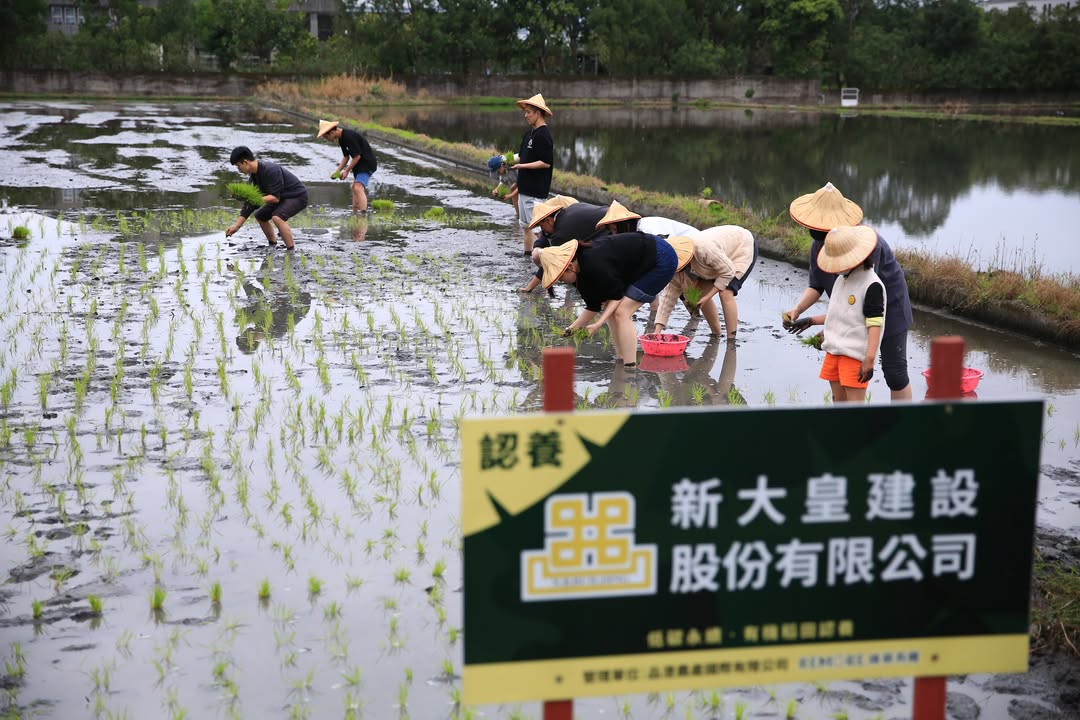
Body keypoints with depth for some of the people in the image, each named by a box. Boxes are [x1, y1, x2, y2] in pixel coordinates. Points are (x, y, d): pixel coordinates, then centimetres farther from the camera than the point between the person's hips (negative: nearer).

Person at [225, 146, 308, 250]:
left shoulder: (270, 170, -28)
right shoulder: (255, 174, 1)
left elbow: (275, 198, -29)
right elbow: (251, 199, 5)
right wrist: (236, 225, 3)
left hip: (298, 196, -10)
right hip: (283, 197, 10)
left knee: (277, 217, -34)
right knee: (260, 216, 19)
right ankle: (273, 246, 31)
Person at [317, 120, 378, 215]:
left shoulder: (349, 136, -22)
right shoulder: (341, 139, 8)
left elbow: (357, 156, -21)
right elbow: (346, 157, 15)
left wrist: (346, 171, -13)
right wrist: (337, 171, 5)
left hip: (367, 163, -11)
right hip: (359, 164, 11)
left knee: (358, 188, -24)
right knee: (355, 188, 20)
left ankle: (363, 214, -34)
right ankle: (355, 214, 31)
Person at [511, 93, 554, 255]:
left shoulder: (543, 135, -15)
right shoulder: (529, 133, 14)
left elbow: (546, 162, -20)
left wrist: (521, 166, -21)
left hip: (536, 189, -10)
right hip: (525, 187, 10)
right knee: (524, 224, 16)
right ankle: (528, 254, 25)